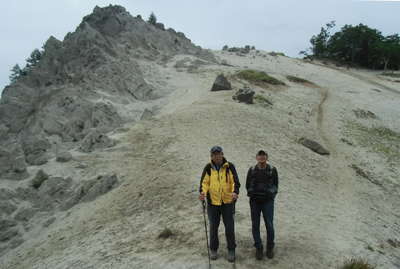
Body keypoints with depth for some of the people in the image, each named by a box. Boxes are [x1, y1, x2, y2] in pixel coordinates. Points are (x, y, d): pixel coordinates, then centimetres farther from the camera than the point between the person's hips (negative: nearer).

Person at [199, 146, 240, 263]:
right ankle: (213, 249, 29)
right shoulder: (208, 168, -1)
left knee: (229, 227, 3)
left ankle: (231, 250, 21)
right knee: (213, 227, 12)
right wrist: (203, 192, -21)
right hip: (213, 201, 1)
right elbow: (204, 182, -2)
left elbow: (235, 181, -6)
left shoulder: (230, 166, -4)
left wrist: (235, 192, -25)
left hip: (228, 201, -1)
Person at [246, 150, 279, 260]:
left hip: (268, 201, -1)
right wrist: (253, 194, 8)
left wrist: (271, 195, 3)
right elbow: (247, 185, 12)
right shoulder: (252, 170, -1)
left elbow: (275, 184, 9)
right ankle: (258, 248, 18)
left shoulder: (273, 170, -3)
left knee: (269, 225, -4)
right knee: (255, 225, 4)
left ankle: (270, 247, 16)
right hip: (254, 201, 1)